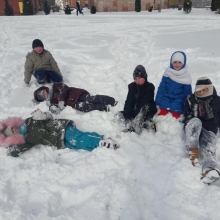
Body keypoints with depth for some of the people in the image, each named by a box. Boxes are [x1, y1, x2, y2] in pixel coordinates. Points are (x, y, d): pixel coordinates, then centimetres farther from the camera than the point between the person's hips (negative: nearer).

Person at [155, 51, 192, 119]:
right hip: (165, 103, 2)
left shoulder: (186, 78, -4)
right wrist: (157, 104, -1)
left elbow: (187, 94, 2)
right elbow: (161, 89, 3)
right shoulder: (167, 73, -1)